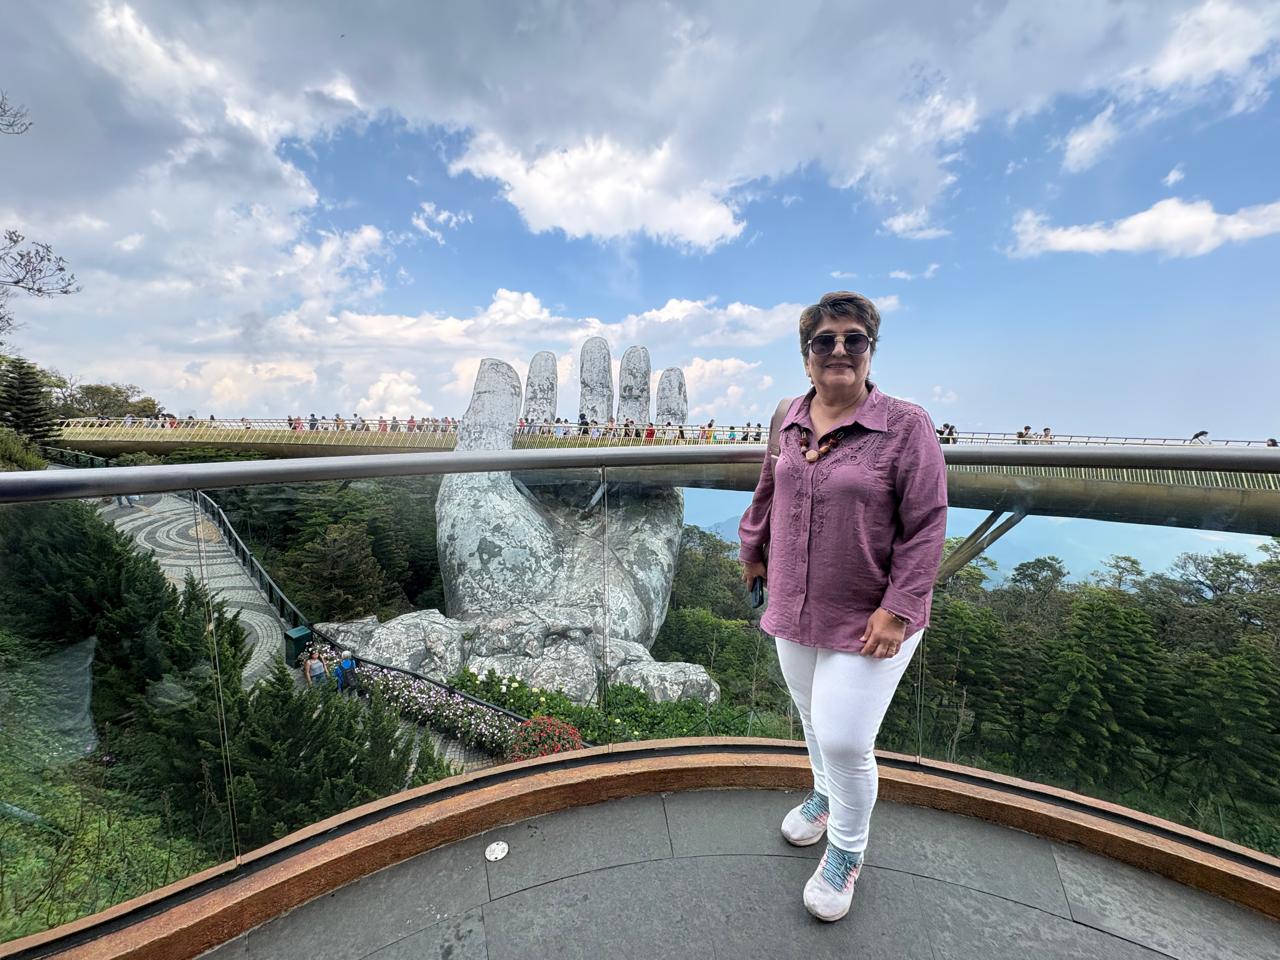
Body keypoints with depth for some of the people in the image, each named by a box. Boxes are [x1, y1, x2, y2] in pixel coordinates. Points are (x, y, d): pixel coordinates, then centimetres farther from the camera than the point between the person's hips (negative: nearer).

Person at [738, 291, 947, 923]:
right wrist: (753, 549, 21)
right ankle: (826, 796, 54)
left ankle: (847, 850, 34)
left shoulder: (905, 425, -14)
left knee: (844, 739, 2)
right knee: (813, 716, 23)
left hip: (868, 620, -5)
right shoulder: (788, 418, 0)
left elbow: (926, 526, -14)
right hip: (795, 610, 5)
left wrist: (897, 610, -17)